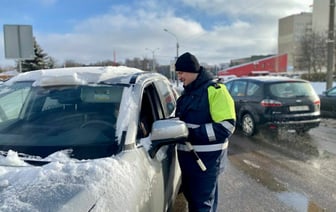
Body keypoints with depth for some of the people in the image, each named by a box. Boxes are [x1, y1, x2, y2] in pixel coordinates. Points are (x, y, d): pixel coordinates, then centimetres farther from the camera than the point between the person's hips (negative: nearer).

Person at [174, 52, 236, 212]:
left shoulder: (215, 90, -15)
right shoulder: (188, 92, 13)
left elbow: (226, 126, -22)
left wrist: (193, 133, -25)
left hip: (206, 158, -8)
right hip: (188, 156, 8)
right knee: (191, 196, 21)